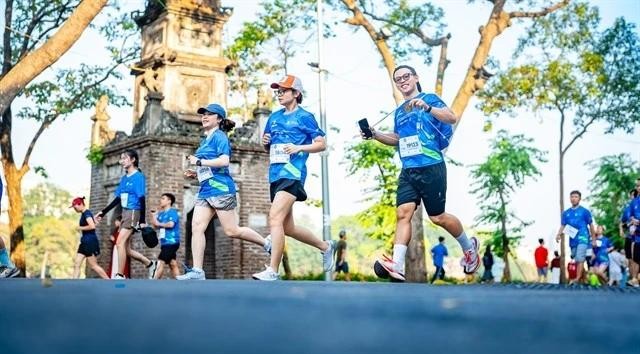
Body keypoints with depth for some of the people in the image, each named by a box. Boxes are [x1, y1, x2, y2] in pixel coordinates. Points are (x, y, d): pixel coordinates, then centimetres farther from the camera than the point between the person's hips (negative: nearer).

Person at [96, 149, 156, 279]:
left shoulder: (138, 176, -8)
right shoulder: (124, 178, 15)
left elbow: (142, 199, -12)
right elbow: (118, 199, 21)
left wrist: (142, 221, -17)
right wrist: (103, 212, 19)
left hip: (133, 212, -8)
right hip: (125, 213, 8)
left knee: (120, 243, -16)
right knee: (126, 249, 8)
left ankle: (120, 276, -12)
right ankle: (151, 264, 23)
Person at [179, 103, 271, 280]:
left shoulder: (219, 136, -5)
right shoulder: (205, 141, 21)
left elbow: (224, 161, -21)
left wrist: (198, 162, -14)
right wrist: (195, 173, 13)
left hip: (221, 189, -9)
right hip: (205, 191, 9)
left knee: (231, 231, -4)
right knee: (196, 227, -6)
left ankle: (267, 244, 16)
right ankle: (197, 271, -8)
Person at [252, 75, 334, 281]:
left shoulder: (304, 117, 0)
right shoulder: (274, 117, 18)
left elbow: (321, 144, -3)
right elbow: (268, 148, 27)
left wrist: (299, 148, -16)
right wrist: (265, 142, 4)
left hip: (292, 173, -8)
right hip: (275, 175, 8)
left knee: (275, 218, -22)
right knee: (287, 227, 12)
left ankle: (272, 271, -21)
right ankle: (324, 246, 33)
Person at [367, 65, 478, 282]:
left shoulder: (429, 99, -1)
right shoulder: (398, 111, 18)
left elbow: (452, 118, -16)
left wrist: (427, 108, -30)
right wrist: (375, 135, 13)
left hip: (431, 168, -6)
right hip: (408, 171, 6)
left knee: (438, 217, 2)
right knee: (403, 213, -11)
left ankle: (469, 247, 28)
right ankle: (397, 266, -21)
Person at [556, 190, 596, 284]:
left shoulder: (585, 211, 1)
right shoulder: (566, 213, 12)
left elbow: (591, 225, 5)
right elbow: (563, 226, 8)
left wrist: (593, 239, 5)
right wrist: (558, 235, -12)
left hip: (582, 238, -5)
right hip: (572, 240, 5)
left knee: (580, 258, -17)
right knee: (577, 260, 9)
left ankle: (577, 279, -22)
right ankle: (583, 278, 20)